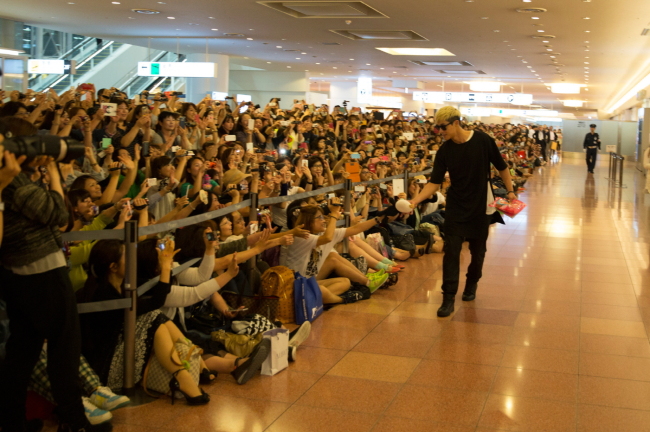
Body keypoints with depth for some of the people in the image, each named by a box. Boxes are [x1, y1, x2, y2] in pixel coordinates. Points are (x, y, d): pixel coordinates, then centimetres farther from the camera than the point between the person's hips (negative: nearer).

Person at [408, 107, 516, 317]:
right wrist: (415, 201, -20)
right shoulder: (444, 151, -7)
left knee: (478, 251, 10)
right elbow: (434, 183, -8)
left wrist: (510, 191, 0)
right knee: (451, 250, -8)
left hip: (481, 206, -1)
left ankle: (471, 284, 36)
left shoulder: (483, 140, -13)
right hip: (456, 207, 1)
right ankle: (449, 297, -3)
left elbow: (501, 167, -1)